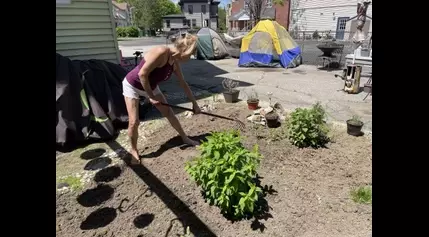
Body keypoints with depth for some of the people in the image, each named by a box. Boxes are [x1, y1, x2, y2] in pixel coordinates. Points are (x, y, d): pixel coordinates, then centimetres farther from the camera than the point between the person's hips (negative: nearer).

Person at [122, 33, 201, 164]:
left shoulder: (175, 62, -7)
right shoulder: (161, 52, -31)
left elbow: (183, 84, 4)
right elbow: (142, 74, -32)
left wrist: (194, 103, 7)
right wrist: (151, 97, -23)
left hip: (151, 87, 7)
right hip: (132, 85, -7)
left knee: (169, 113, 8)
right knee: (134, 122, -10)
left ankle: (185, 138, 25)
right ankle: (134, 150, 15)